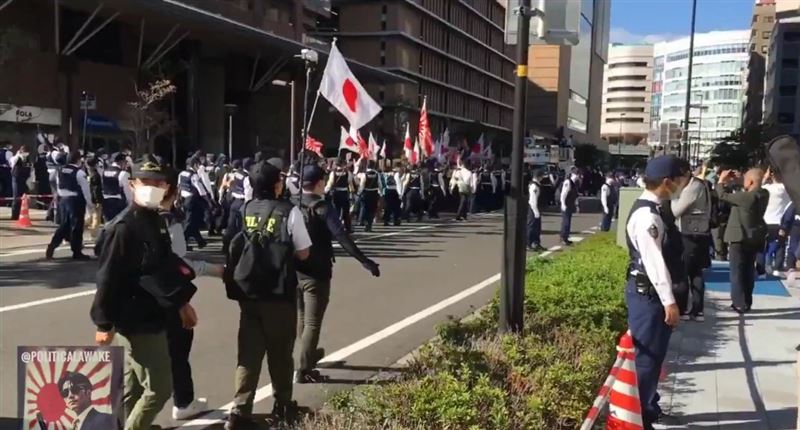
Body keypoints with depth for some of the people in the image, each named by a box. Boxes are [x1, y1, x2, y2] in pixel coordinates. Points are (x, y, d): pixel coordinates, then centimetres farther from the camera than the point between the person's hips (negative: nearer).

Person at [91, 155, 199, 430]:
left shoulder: (155, 221, 9)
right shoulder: (123, 227, -18)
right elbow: (108, 278, -19)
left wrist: (182, 302, 19)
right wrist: (104, 323, -19)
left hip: (151, 319, 9)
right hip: (135, 322, -9)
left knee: (133, 390, 18)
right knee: (158, 388, -4)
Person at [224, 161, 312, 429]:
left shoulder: (243, 211, 4)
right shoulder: (290, 212, -9)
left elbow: (234, 249, 10)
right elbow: (304, 253, -5)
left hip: (248, 292, 3)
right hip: (280, 294, -3)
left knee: (248, 352, 7)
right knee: (280, 352, 11)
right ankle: (283, 407, 25)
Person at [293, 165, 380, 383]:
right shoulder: (322, 207, -13)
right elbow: (341, 237, -23)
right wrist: (364, 260, -26)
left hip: (293, 270, 7)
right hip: (316, 272, -6)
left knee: (301, 318, 22)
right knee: (312, 322, 0)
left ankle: (310, 354, 42)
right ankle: (304, 370, 0)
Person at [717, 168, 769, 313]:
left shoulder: (747, 196, -25)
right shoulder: (764, 194, 0)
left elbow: (723, 195, -19)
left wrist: (721, 181, -4)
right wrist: (731, 182, 5)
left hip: (740, 238, -8)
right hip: (754, 238, 8)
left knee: (737, 271, 1)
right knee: (748, 270, 15)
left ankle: (740, 304, 2)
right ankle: (746, 302, 23)